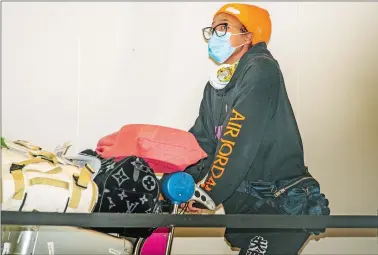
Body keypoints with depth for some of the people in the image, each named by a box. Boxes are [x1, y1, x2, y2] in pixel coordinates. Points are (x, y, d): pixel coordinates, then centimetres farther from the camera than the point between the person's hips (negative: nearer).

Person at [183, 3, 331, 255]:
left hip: (283, 205, -7)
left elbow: (238, 144, -19)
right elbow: (201, 143, 5)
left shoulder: (261, 69, -12)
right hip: (246, 207, 7)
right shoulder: (215, 86, 12)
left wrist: (208, 195, -17)